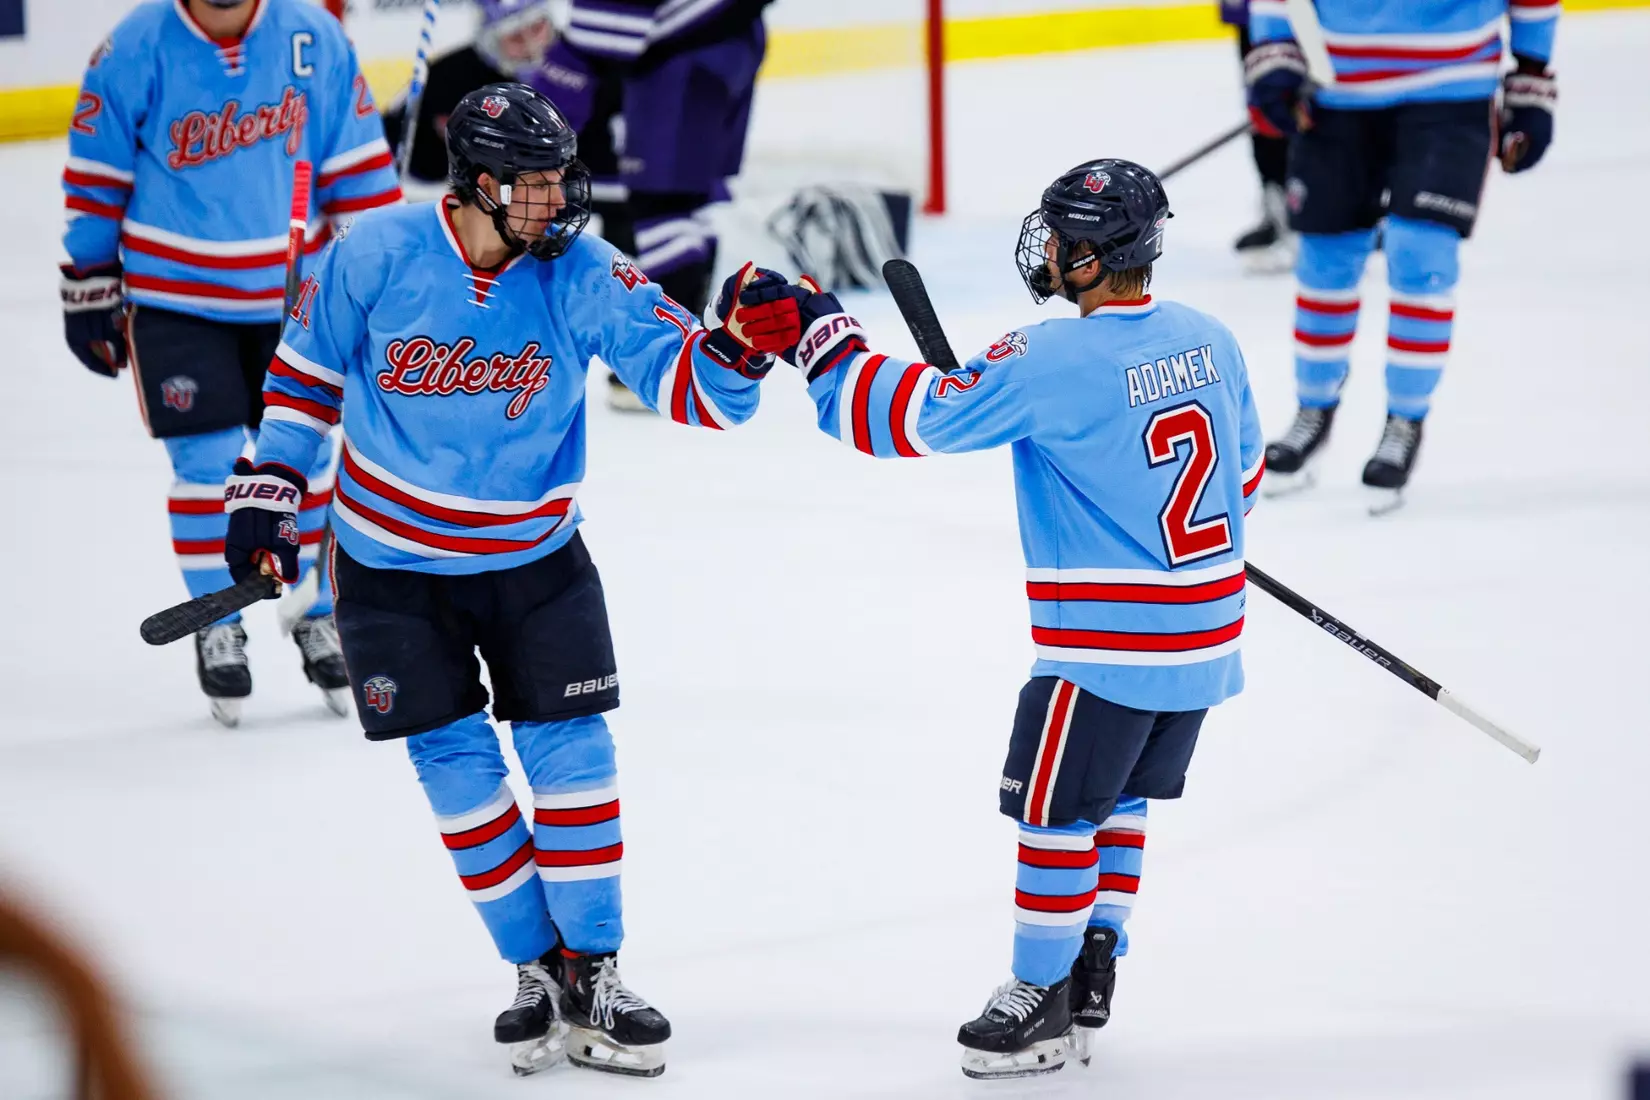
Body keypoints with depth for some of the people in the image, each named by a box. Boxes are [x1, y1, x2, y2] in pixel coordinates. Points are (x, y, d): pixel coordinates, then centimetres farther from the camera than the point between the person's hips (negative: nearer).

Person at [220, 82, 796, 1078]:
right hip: (393, 556, -1)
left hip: (534, 552, 1)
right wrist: (268, 489, 2)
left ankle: (591, 970, 9)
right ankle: (536, 968, 13)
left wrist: (737, 346, -40)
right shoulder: (376, 254, -15)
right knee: (456, 762, 1)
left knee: (570, 748, -2)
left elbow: (688, 383, -20)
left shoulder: (585, 276, -15)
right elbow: (308, 370, 0)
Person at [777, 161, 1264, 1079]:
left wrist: (823, 333, -2)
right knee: (1121, 797, 20)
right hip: (1208, 634, 7)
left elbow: (911, 416, -15)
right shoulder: (1210, 339, 1)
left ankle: (1044, 1001, 14)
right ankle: (1095, 971, 26)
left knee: (1054, 811, 6)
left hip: (1108, 641, -7)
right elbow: (1242, 470, 13)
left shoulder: (1050, 364, -20)